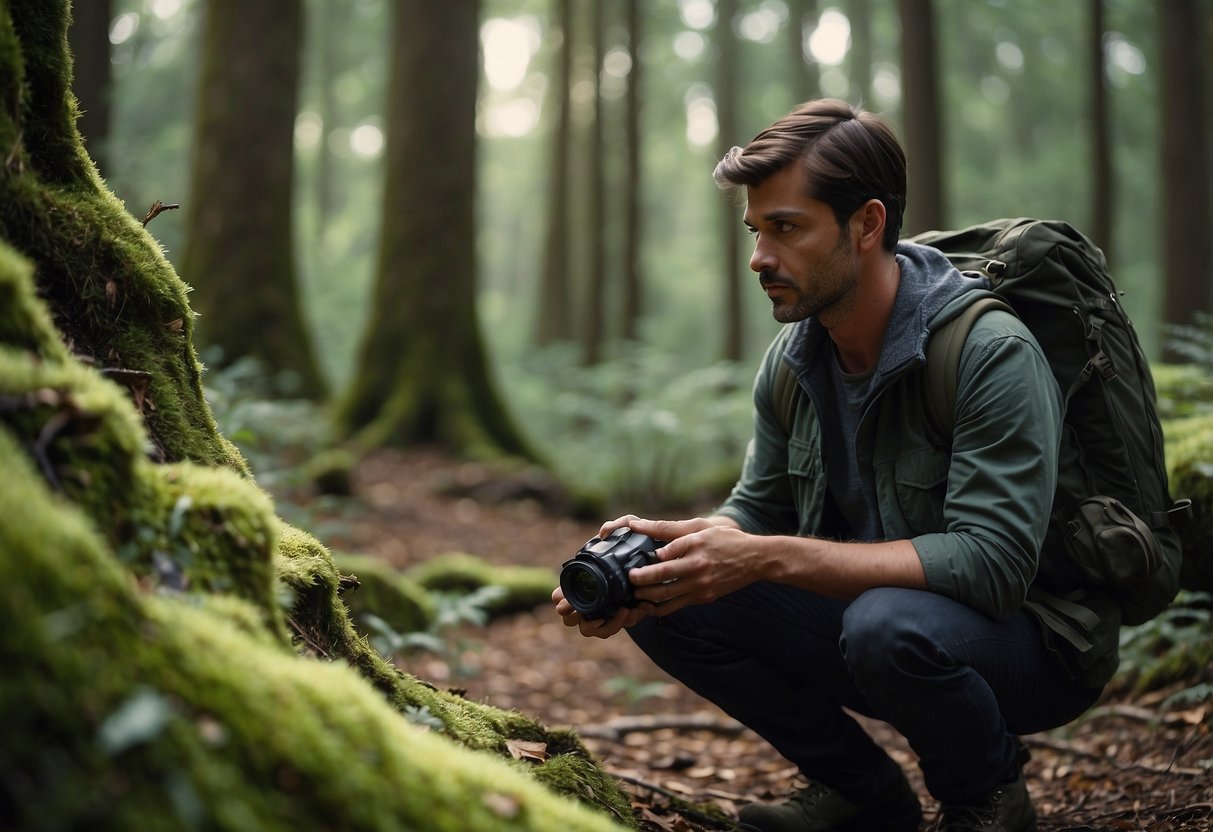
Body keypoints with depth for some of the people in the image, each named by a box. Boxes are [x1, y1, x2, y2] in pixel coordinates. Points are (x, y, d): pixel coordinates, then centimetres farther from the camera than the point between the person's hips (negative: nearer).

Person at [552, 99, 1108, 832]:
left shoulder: (992, 352, -23)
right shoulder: (792, 360, -2)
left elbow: (989, 563, -30)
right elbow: (758, 509, 6)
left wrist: (769, 559, -35)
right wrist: (656, 548, -17)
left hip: (1035, 643, -6)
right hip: (862, 612, 6)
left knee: (887, 625, -38)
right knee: (670, 607, -11)